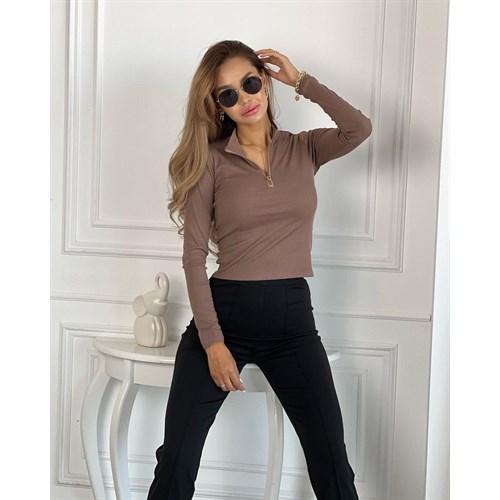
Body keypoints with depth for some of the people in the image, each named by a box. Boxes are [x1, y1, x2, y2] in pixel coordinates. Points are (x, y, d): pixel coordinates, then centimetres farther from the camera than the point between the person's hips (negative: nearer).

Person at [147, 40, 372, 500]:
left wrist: (300, 80, -3)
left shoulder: (304, 149, 8)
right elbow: (195, 256, -4)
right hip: (225, 311, -1)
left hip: (294, 315, 2)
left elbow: (360, 128, -13)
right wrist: (212, 341, -12)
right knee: (176, 460, 1)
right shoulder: (211, 159, 0)